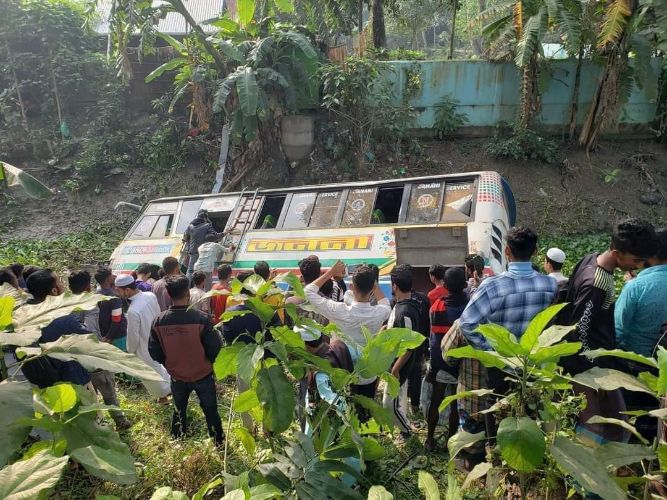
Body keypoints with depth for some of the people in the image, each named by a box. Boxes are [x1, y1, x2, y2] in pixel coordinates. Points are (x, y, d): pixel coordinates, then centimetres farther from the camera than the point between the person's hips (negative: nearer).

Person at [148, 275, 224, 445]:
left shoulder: (159, 321, -15)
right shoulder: (200, 319, -25)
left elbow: (154, 352, -5)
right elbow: (215, 349, -19)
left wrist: (169, 364, 13)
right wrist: (210, 362, 3)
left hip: (177, 377, 3)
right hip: (203, 375, -3)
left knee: (179, 412, 24)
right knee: (210, 412, 15)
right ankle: (219, 445, 28)